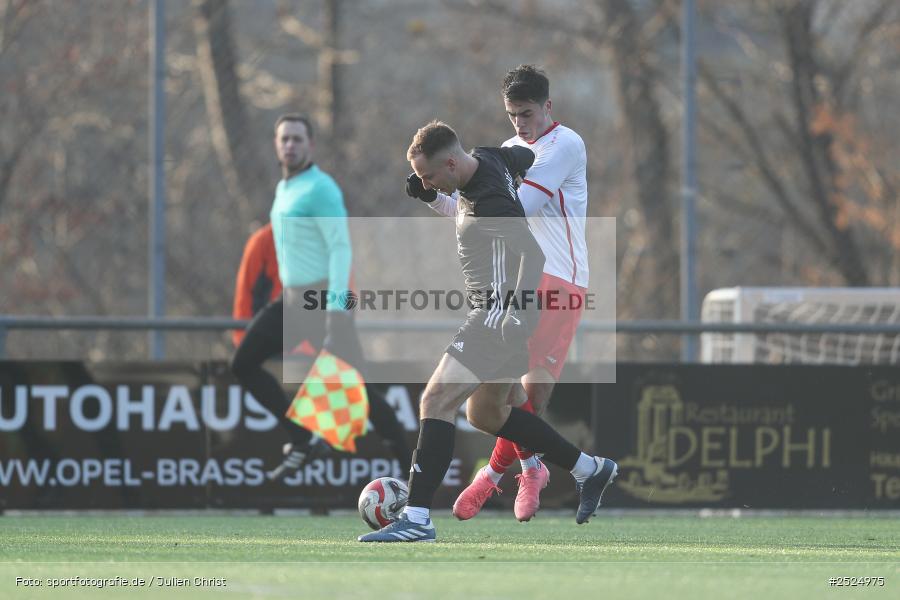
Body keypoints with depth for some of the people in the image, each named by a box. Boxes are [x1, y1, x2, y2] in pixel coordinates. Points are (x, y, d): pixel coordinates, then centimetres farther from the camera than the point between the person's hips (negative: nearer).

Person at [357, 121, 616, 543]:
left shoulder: (488, 206, -25)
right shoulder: (487, 158, 2)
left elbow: (532, 253, -33)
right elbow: (525, 157, 24)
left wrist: (520, 312, -41)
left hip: (498, 316, -11)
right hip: (496, 314, 11)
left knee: (436, 401, -16)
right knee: (486, 414, 22)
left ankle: (417, 519, -20)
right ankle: (590, 469, 30)